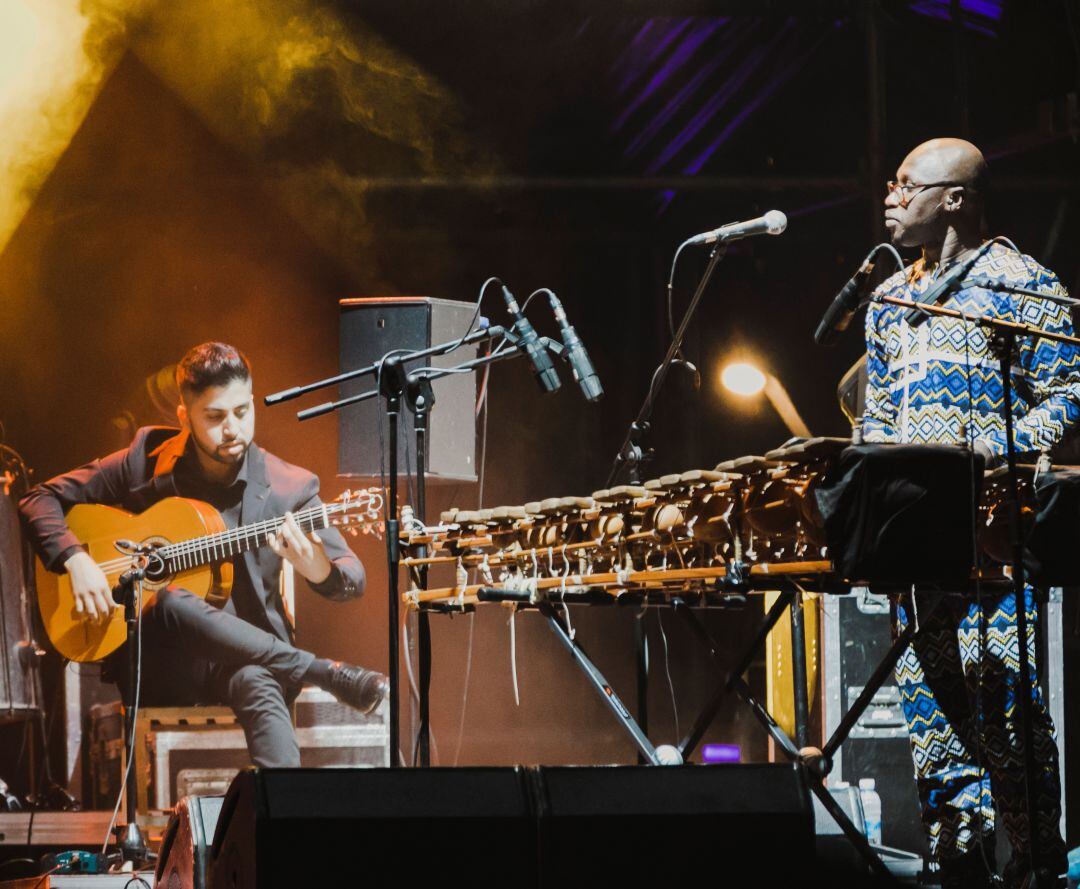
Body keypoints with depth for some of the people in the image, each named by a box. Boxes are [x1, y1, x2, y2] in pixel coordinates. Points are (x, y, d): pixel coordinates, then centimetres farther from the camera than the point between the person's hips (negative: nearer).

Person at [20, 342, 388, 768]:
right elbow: (40, 499, 8)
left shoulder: (288, 487, -1)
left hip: (246, 656, -1)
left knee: (258, 684, -38)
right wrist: (76, 560, -11)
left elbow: (352, 581, -2)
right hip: (154, 664, 1)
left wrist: (315, 568, -27)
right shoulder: (145, 463, 1)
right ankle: (328, 674, -25)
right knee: (173, 602, -34)